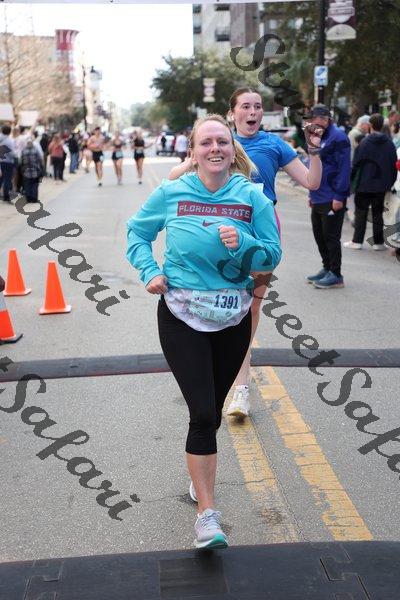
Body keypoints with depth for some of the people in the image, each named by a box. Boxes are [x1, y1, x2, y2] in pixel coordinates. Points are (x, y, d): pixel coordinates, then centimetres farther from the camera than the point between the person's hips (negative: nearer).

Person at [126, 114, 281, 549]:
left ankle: (200, 472, 45)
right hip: (181, 314, -2)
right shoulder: (171, 194, -4)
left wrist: (242, 243, -20)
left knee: (212, 410, 15)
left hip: (233, 317, 2)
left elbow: (273, 255, 0)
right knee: (203, 412, -10)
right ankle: (206, 514, 2)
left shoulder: (252, 198, -3)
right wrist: (149, 271, -5)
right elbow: (137, 231, 11)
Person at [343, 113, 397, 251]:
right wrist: (390, 183, 14)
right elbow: (394, 164, 6)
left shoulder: (365, 143, -10)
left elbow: (356, 164, -9)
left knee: (361, 212, 5)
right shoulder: (389, 143, 1)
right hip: (381, 185, 3)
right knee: (378, 213, 11)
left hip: (365, 184, -3)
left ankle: (357, 241, 6)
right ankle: (378, 242, 12)